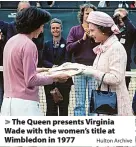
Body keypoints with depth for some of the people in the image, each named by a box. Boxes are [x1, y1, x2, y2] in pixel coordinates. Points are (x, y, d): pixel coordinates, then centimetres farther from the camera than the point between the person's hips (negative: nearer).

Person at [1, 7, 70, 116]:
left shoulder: (11, 41, 12)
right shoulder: (29, 45, -13)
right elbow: (31, 80, -14)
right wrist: (55, 78, -6)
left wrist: (37, 70, 24)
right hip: (24, 103, -9)